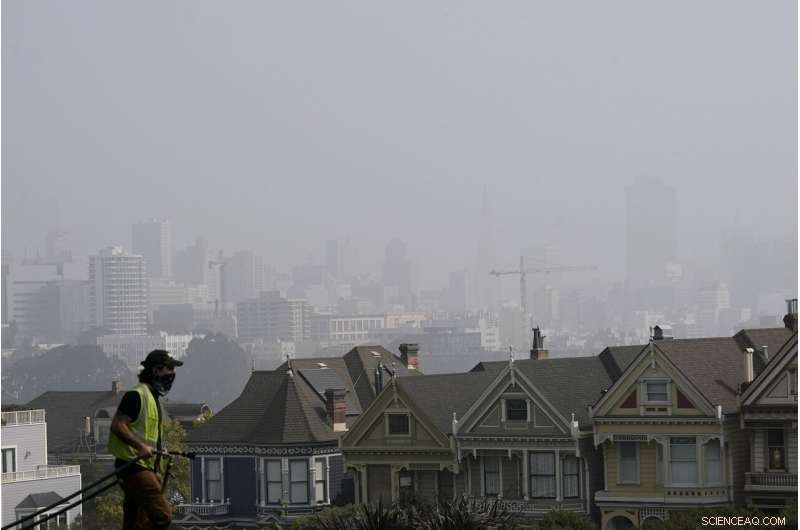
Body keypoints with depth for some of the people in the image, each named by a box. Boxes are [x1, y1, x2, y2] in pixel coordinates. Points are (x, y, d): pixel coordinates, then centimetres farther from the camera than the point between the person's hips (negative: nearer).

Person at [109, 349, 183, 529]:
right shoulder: (137, 395, -11)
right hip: (134, 466, -10)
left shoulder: (153, 398, 22)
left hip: (146, 466, 10)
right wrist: (141, 446, -29)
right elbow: (117, 426, -19)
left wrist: (159, 449, 15)